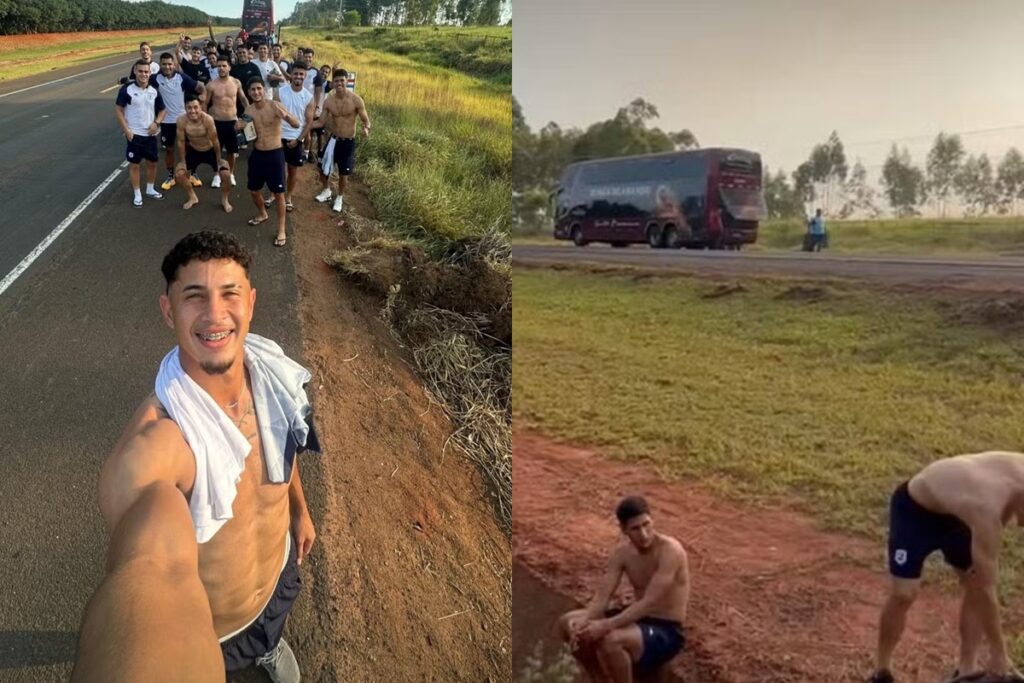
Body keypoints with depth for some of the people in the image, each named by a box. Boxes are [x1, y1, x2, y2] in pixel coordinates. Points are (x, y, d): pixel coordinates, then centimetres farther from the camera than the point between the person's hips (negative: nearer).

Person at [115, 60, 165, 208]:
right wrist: (126, 130, -14)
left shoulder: (154, 91, 2)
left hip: (150, 134, 4)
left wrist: (156, 123, -8)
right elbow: (118, 110, -7)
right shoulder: (127, 89, -10)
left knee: (152, 162, 14)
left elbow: (162, 110, 11)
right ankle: (137, 195, 14)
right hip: (134, 134, -4)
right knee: (134, 164, 4)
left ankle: (150, 190, 33)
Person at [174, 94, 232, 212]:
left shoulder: (207, 119, -32)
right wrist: (183, 161, -4)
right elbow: (181, 142, -11)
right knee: (179, 173, -4)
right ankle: (192, 198, 21)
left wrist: (219, 159, -12)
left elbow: (215, 141, -21)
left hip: (210, 150, -3)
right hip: (193, 151, 3)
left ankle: (224, 200, 11)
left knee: (225, 174, -17)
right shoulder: (181, 121, -24)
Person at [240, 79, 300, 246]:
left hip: (275, 154, -5)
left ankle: (281, 230, 7)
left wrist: (286, 115, -43)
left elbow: (296, 125, -22)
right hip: (257, 154, 5)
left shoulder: (274, 105, -14)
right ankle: (263, 214, 45)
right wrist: (240, 128, -10)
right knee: (253, 190, 17)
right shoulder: (248, 111, 1)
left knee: (278, 193, -3)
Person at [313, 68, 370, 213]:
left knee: (343, 173, 8)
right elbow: (321, 122, 1)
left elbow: (366, 120, -11)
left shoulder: (356, 100, -17)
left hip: (348, 142, -3)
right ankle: (326, 191, 40)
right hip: (333, 139, 3)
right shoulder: (329, 101, -7)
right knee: (323, 168, 11)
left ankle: (339, 198, 33)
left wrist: (366, 128, -35)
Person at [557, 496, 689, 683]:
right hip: (640, 620, 7)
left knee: (610, 640, -35)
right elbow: (602, 596, -6)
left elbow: (649, 602, -30)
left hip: (666, 633, -7)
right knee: (568, 623, -4)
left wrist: (605, 626, -37)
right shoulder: (622, 552, -3)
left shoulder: (670, 550, -24)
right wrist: (583, 623, -27)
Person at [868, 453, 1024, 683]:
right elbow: (986, 590, -30)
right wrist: (998, 653, -20)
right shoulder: (987, 510, -40)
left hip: (952, 509, 7)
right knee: (903, 594, -11)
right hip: (914, 508, -7)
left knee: (975, 584, 3)